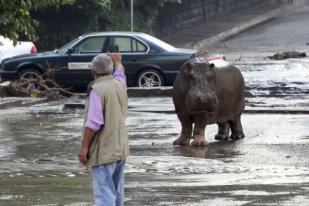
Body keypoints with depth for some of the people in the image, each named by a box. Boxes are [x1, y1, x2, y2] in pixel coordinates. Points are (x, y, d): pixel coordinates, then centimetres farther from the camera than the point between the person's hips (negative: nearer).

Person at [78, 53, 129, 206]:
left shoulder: (97, 89, -16)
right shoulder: (120, 84, 7)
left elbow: (93, 123, -21)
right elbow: (120, 71, 33)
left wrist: (84, 147, -16)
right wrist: (117, 61, 52)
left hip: (104, 151, -8)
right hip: (121, 148, 8)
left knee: (104, 193, -13)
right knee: (117, 192, 19)